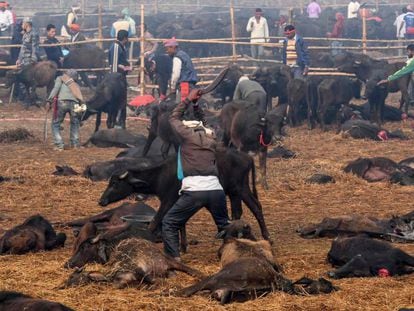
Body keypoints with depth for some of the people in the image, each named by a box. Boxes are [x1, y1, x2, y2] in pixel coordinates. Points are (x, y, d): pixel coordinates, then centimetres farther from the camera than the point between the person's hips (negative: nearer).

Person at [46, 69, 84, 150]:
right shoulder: (76, 85, 36)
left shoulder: (60, 78, 25)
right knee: (75, 124, 27)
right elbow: (80, 99, 28)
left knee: (55, 124, 10)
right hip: (75, 103, 3)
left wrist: (49, 101, 0)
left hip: (62, 102, -3)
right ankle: (75, 144, 19)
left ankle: (59, 145, -1)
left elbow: (56, 88, 6)